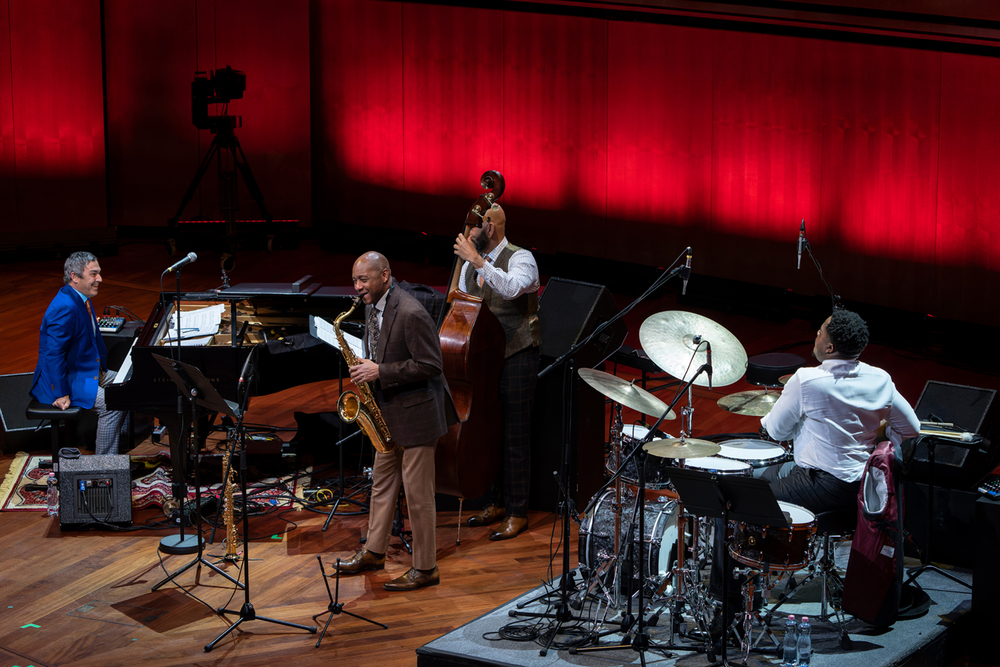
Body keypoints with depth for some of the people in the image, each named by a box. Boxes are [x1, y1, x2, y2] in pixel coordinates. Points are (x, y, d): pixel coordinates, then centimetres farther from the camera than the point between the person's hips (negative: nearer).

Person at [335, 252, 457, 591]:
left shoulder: (411, 314, -24)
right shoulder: (372, 306, 6)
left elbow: (430, 365, -24)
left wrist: (380, 372, -24)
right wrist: (367, 369, 2)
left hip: (416, 411, -10)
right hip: (389, 411, 10)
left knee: (417, 493, -2)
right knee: (382, 481, 19)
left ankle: (425, 568, 7)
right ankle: (374, 551, 33)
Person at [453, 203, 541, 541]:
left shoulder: (521, 259, -12)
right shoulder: (470, 265, 10)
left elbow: (512, 288, -34)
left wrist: (478, 262, -34)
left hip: (516, 358, -7)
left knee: (514, 437, -3)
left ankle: (517, 513, 6)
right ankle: (496, 503, 27)